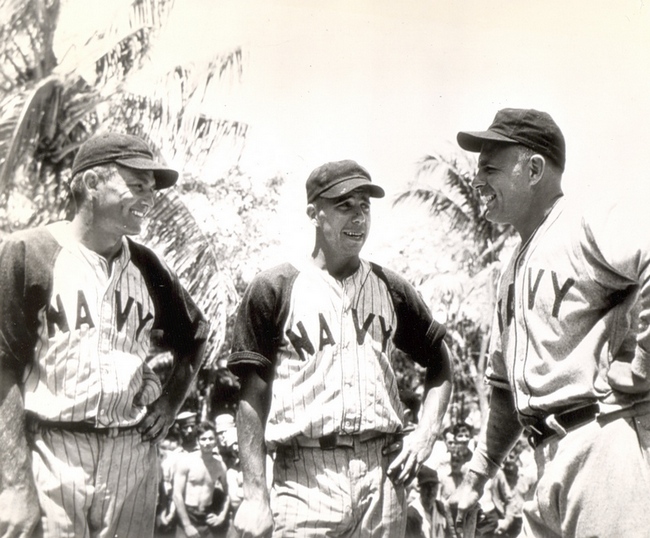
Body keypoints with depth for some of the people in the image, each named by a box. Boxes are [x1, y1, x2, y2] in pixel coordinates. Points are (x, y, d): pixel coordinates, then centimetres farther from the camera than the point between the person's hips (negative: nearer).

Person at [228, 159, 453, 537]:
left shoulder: (391, 290, 11)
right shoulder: (274, 290, 1)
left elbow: (441, 366, 21)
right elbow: (253, 396, -1)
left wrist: (425, 435, 6)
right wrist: (255, 494, -6)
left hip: (384, 468, 3)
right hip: (306, 473, -3)